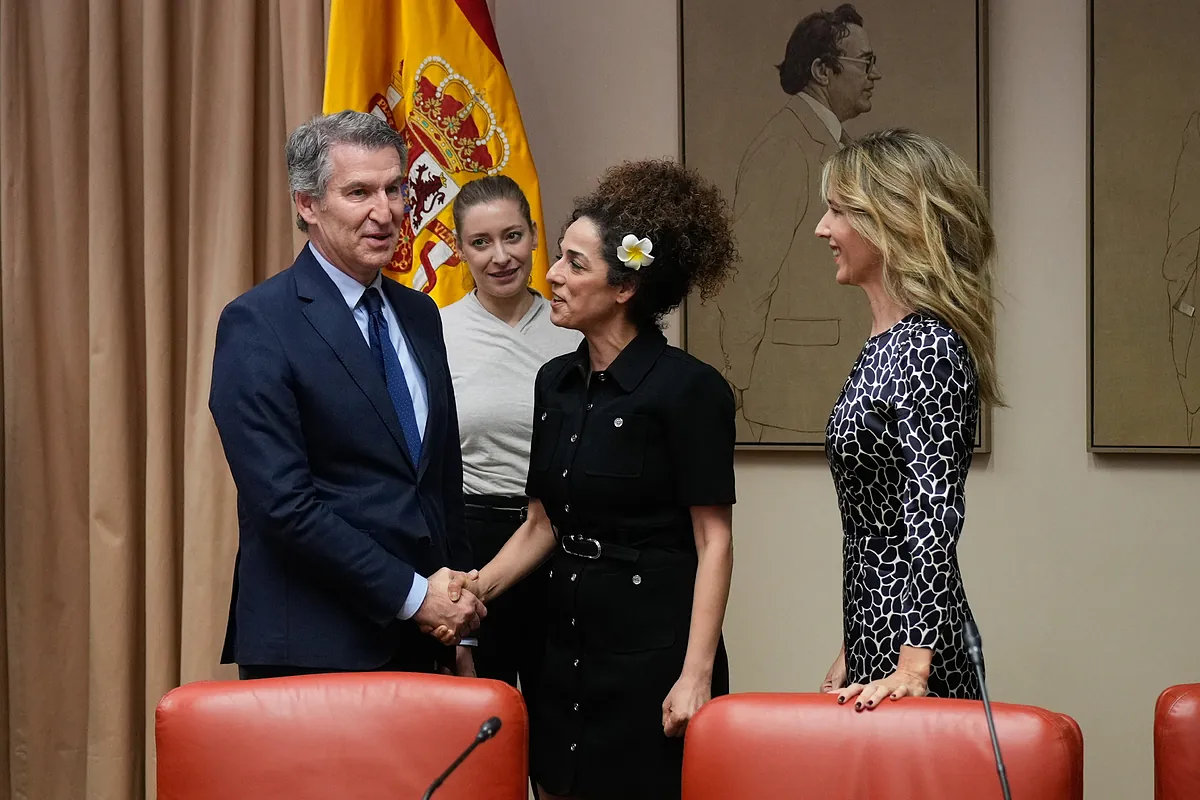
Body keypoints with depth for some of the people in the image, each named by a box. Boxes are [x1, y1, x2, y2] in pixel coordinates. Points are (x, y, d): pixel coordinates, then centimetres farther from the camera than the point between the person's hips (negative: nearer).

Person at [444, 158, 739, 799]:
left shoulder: (689, 388, -12)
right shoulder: (555, 381, 9)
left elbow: (714, 541, -12)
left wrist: (696, 674, -17)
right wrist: (477, 588, -2)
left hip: (653, 646, -7)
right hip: (566, 641, 7)